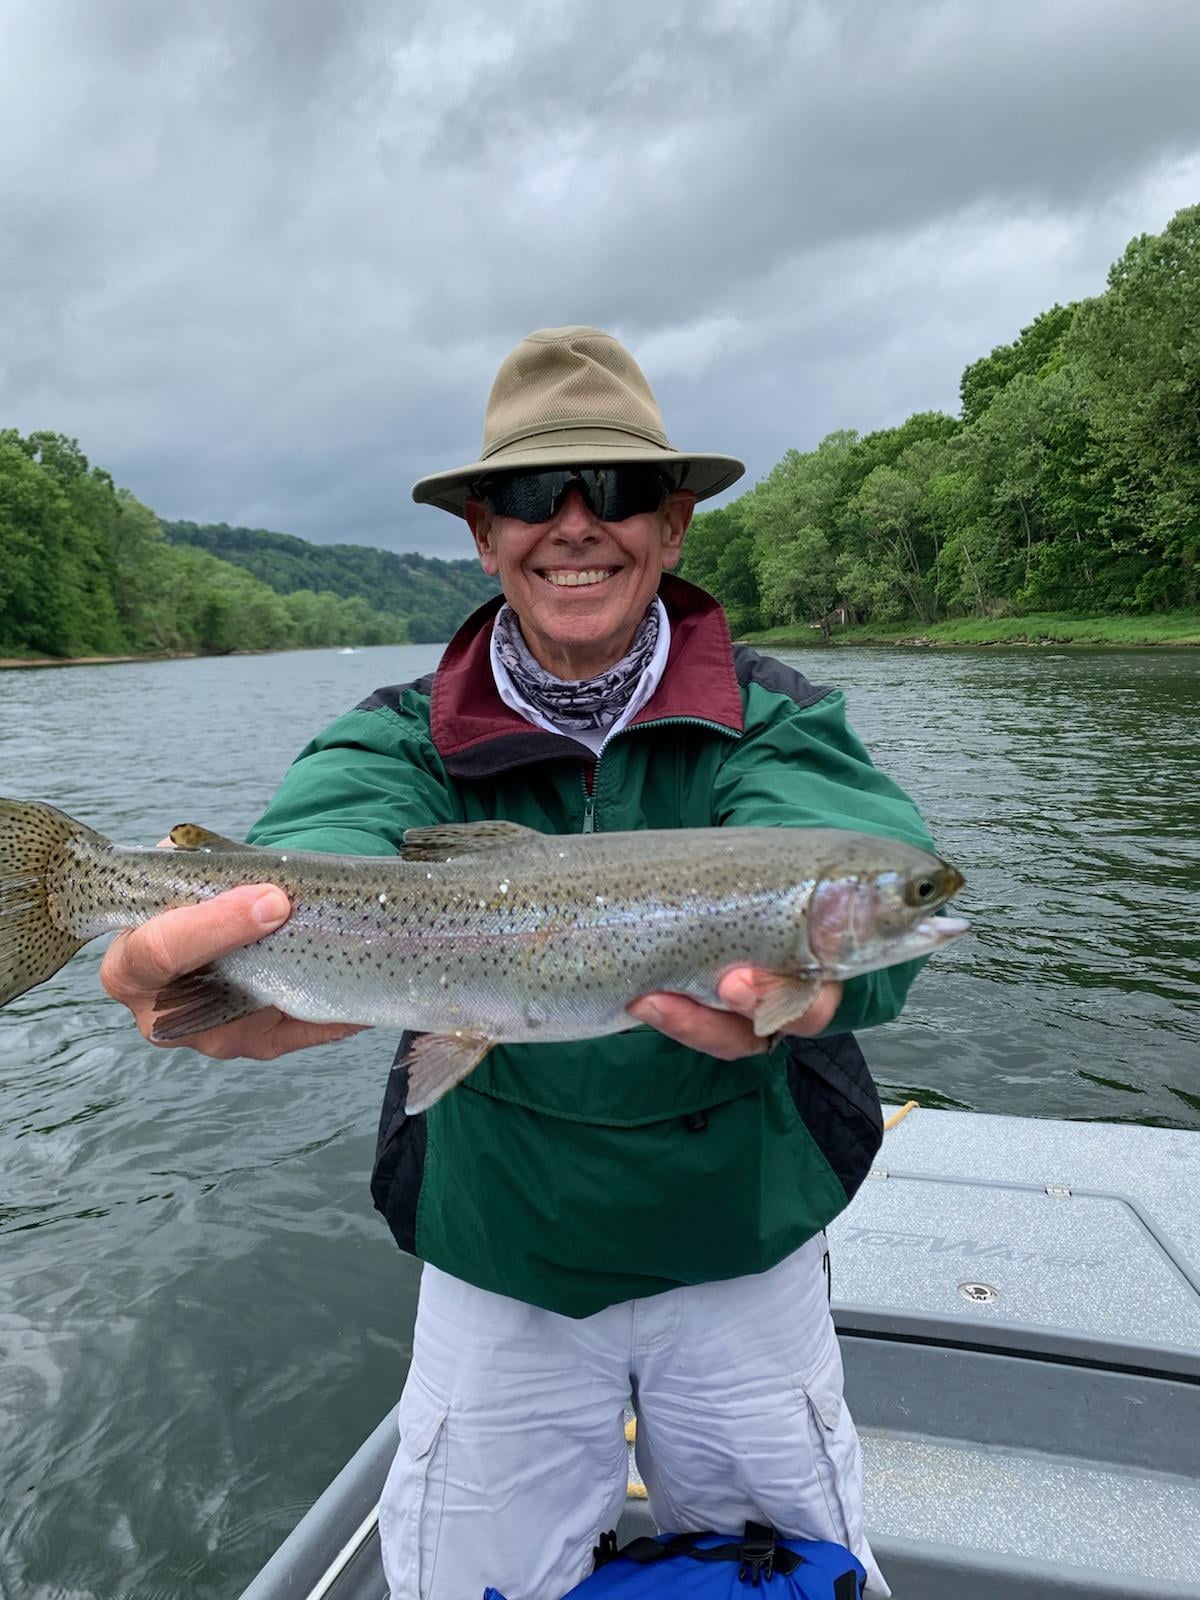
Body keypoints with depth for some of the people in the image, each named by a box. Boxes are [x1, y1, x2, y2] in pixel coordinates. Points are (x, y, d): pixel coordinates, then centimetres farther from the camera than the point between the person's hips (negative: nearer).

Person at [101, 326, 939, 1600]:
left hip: (741, 1253, 1)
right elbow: (333, 848, -31)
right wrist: (254, 966, -54)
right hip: (495, 1267, 0)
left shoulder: (772, 719, -12)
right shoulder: (412, 734, -10)